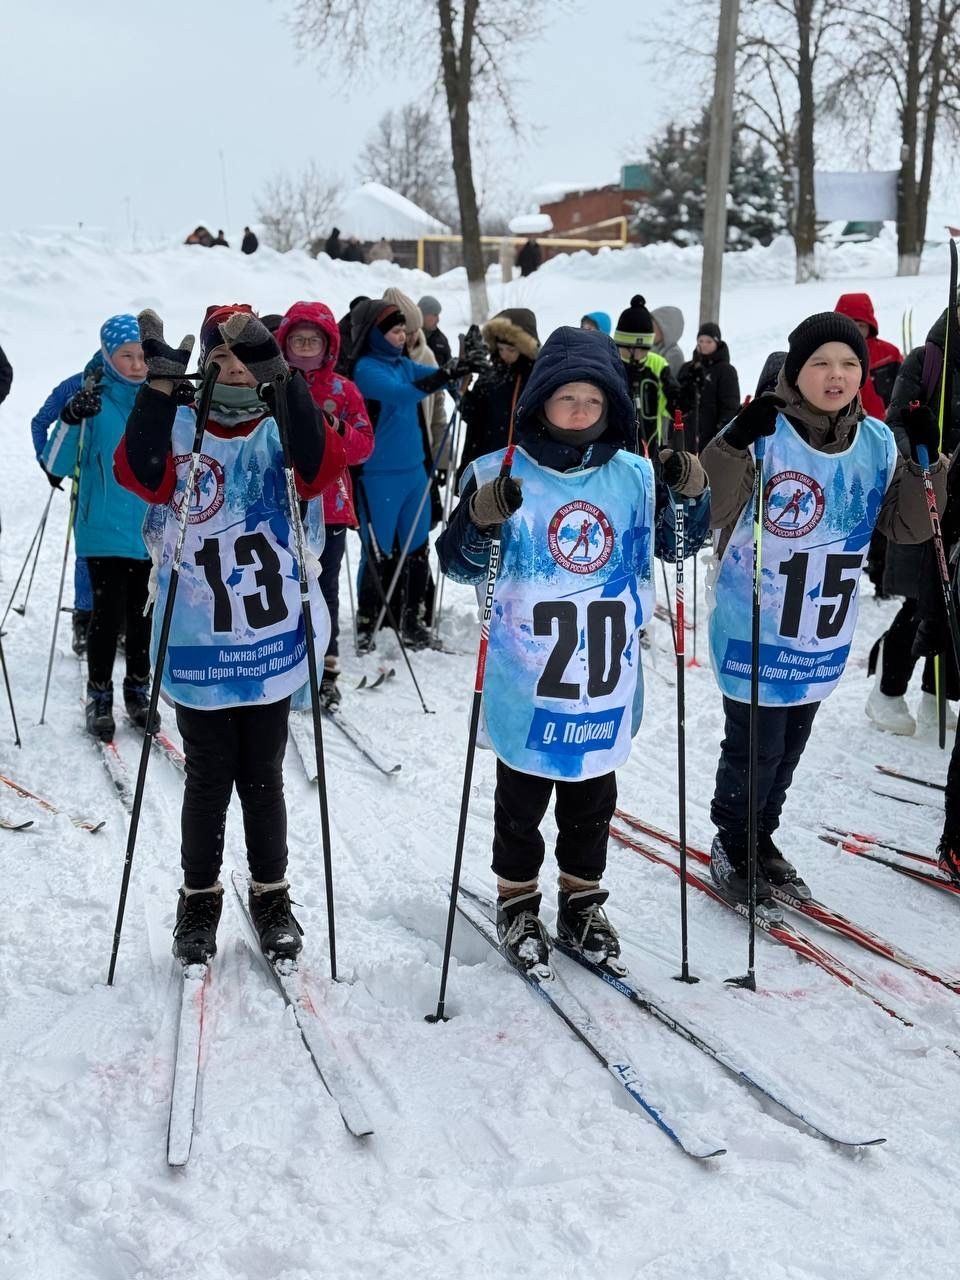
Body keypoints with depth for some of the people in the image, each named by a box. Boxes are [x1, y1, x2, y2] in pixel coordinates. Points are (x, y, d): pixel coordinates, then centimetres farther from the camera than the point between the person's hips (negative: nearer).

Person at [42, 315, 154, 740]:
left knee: (143, 614, 11)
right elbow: (56, 465, -12)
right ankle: (99, 696, 12)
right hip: (106, 530, -3)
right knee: (108, 613, -4)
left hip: (153, 529, 3)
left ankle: (138, 689, 27)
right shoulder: (94, 401, -8)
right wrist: (71, 419, -30)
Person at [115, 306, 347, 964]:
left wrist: (287, 379, -30)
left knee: (263, 779, 12)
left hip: (271, 642, 1)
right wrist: (161, 383, -29)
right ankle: (199, 901, 27)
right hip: (197, 645, 0)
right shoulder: (180, 429, 0)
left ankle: (272, 897, 29)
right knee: (208, 780, 8)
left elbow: (322, 465, -21)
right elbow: (140, 473, -20)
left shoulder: (280, 432, 1)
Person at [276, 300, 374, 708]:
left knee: (325, 591, 6)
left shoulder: (343, 390, 5)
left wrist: (337, 430, -16)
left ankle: (325, 672, 16)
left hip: (329, 508, 1)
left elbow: (364, 446, 3)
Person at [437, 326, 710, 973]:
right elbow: (459, 563, -8)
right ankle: (517, 901, 32)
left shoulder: (635, 476, 1)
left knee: (593, 799, 18)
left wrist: (688, 494, -8)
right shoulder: (501, 475, -8)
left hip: (607, 680, 3)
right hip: (527, 683, -3)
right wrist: (482, 517, -28)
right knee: (522, 800, 13)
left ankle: (582, 900, 36)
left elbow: (679, 543, 12)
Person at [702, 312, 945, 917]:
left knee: (790, 746, 19)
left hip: (825, 635, 6)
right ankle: (731, 849, 27)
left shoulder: (877, 442, 0)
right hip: (756, 630, -6)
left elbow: (906, 525, 6)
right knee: (755, 746, 4)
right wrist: (732, 446, -42)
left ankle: (761, 839, 40)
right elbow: (708, 513, -27)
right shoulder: (763, 434, -18)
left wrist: (927, 465, -9)